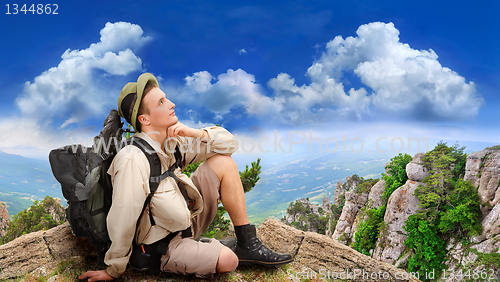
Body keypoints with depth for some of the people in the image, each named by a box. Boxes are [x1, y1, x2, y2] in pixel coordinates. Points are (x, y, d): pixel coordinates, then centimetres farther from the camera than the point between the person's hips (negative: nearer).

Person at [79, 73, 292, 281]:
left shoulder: (173, 141, -5)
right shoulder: (132, 160, -29)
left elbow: (228, 143, 0)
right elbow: (122, 223, -24)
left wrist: (195, 134, -19)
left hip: (187, 221, 8)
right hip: (161, 246, -8)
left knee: (224, 162, -7)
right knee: (227, 260, -32)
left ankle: (248, 246, -3)